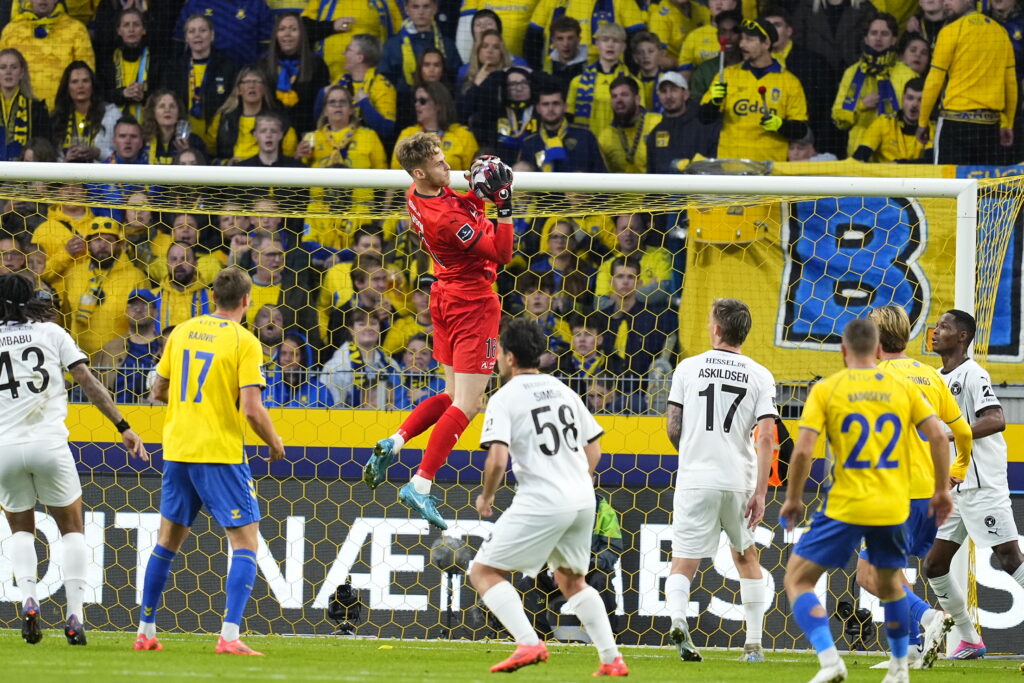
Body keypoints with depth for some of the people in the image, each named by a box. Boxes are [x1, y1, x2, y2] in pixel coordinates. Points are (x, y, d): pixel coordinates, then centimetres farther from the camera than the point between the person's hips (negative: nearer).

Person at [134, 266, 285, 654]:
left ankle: (145, 631, 22)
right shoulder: (244, 342, -10)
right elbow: (252, 408, -16)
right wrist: (274, 444, 1)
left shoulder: (181, 333, 7)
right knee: (245, 542, -1)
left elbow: (158, 392, 14)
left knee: (168, 540, 18)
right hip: (221, 455, -6)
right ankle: (229, 636, -13)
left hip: (177, 451, 6)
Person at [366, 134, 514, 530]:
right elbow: (502, 254, -21)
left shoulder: (416, 197, 0)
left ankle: (393, 444, 10)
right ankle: (420, 486, -10)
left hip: (446, 298, 9)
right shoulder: (446, 219, -27)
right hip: (474, 304, -9)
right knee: (467, 405, -6)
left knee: (452, 395, 21)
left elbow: (460, 211, 20)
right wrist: (504, 207, -26)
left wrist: (478, 193, 2)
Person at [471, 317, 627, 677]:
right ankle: (612, 659, 16)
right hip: (583, 500, 7)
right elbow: (594, 449, 18)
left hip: (540, 502, -7)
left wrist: (486, 498, 1)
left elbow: (497, 459, -16)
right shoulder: (563, 391, 16)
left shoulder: (504, 398, -5)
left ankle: (528, 643, -17)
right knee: (572, 580, 25)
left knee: (484, 573, 1)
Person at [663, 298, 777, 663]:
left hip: (694, 481, -1)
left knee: (683, 563, 1)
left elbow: (673, 430, 3)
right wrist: (760, 493, -5)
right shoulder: (760, 376, 2)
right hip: (739, 480, 1)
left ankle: (677, 618, -30)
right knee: (746, 555, 22)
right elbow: (766, 438, -6)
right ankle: (754, 643, 22)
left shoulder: (688, 368, 2)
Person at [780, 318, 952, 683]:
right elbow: (938, 436, -1)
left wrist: (793, 499, 2)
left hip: (845, 507, -4)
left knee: (797, 578, 5)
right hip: (893, 508, 4)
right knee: (889, 583, 27)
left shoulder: (826, 389, -4)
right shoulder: (902, 388, 5)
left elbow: (803, 450, -11)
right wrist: (942, 490, 9)